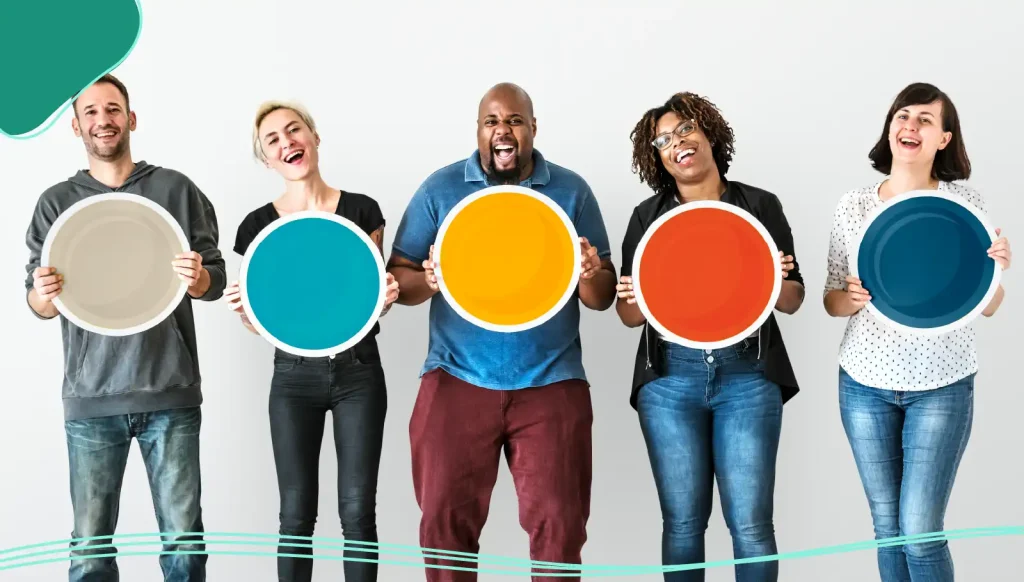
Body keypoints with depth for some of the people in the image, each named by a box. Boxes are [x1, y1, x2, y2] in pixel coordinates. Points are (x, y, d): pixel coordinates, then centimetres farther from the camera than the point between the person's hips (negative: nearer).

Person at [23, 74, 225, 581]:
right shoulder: (56, 203, 9)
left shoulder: (177, 190, 6)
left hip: (170, 392, -1)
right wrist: (45, 294, -15)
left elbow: (216, 281, 7)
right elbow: (38, 304, 9)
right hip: (91, 397, 1)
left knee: (184, 537, 1)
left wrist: (196, 278, -17)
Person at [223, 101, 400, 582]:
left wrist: (386, 297, -15)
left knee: (358, 509, 1)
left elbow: (374, 302, 7)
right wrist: (244, 310, -17)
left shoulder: (361, 210, -1)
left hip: (359, 372, 0)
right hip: (294, 376, 0)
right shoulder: (258, 226, 0)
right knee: (296, 512, 3)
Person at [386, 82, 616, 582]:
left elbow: (603, 298, 4)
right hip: (457, 380, 0)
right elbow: (398, 277, 4)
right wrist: (427, 281, -19)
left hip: (551, 383, 0)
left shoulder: (572, 191, 4)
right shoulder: (440, 189, 4)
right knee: (445, 518, 3)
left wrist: (590, 276, -19)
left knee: (559, 522, 0)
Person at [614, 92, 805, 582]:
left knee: (750, 522, -3)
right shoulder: (648, 216, 7)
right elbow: (629, 316, 10)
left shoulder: (761, 205, 5)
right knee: (683, 520, 4)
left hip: (747, 375, -1)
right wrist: (634, 300, -13)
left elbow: (792, 302, 7)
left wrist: (774, 282, -15)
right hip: (670, 378, 1)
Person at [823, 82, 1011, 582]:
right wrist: (851, 299, -17)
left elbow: (986, 308, 0)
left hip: (941, 386, -2)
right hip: (864, 384, 2)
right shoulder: (853, 204, 1)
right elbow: (831, 300, 5)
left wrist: (996, 270, -21)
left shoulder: (966, 202, -3)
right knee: (888, 528, 10)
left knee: (920, 531, -6)